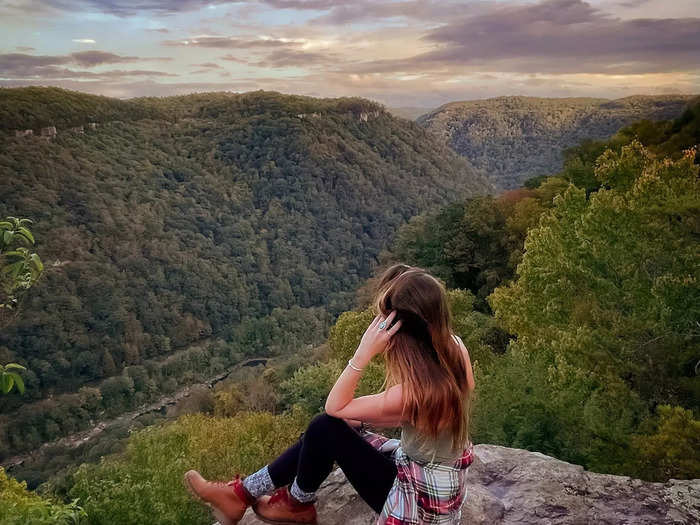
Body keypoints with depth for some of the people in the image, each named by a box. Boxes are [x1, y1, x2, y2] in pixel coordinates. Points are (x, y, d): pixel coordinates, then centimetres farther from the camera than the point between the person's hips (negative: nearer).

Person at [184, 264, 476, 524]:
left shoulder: (416, 391, -36)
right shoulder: (454, 347, -12)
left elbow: (334, 406, -21)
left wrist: (364, 353, -31)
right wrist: (364, 418, 2)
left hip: (418, 500, -8)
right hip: (431, 478, 8)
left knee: (326, 429, -12)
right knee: (324, 430, 5)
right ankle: (242, 493, 15)